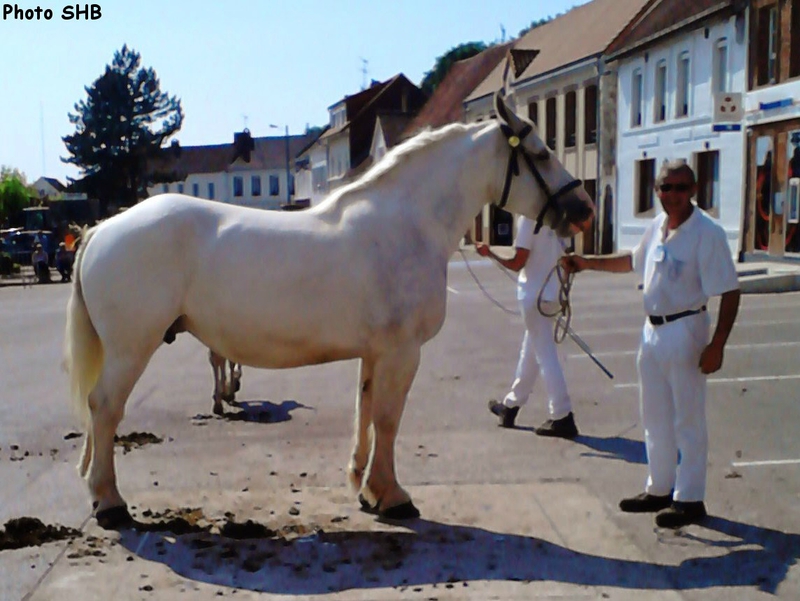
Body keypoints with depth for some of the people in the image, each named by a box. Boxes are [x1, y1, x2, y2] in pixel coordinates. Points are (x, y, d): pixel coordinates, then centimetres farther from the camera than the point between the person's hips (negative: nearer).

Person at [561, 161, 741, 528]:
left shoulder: (707, 233, -17)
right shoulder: (657, 226, 6)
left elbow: (729, 293, -18)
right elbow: (634, 261, 25)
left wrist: (717, 345, -24)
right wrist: (588, 263, 21)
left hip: (685, 331, -8)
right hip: (652, 330, 8)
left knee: (687, 420, 1)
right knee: (655, 417, 17)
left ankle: (690, 499, 13)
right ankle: (660, 489, 30)